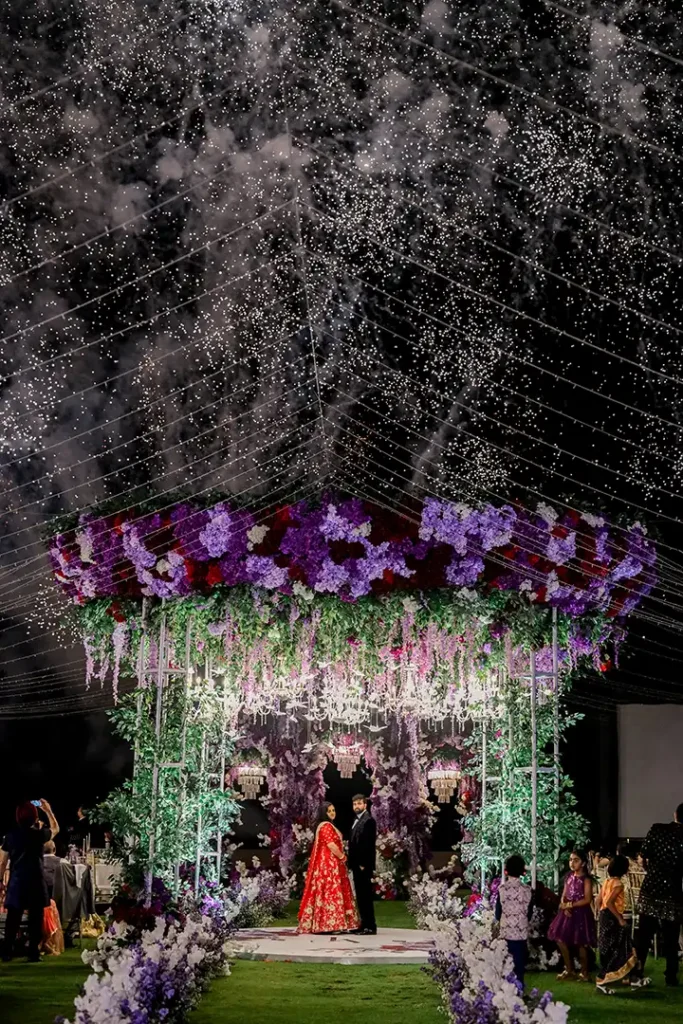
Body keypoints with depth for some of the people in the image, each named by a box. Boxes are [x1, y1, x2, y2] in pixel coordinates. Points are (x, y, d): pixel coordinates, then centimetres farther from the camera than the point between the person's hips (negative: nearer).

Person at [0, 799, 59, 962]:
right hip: (35, 881, -2)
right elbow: (55, 829, 21)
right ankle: (33, 952, 4)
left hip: (16, 881, 2)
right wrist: (48, 811, 26)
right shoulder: (39, 833, -2)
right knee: (35, 918, 4)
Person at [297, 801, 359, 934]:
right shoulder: (326, 826, -13)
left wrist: (341, 857, 11)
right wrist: (342, 857, -8)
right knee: (329, 891, -11)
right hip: (328, 864, -10)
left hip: (330, 863, 10)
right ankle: (325, 924, -12)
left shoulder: (328, 826, 20)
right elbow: (331, 845, -20)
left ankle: (321, 924, 7)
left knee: (327, 892, 8)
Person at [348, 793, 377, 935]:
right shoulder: (357, 820, 17)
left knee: (366, 895, -7)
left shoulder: (368, 820, -12)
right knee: (360, 895, 11)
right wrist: (352, 862, 13)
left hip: (363, 865, -9)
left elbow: (369, 844, -18)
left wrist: (363, 864, -19)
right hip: (357, 864, 9)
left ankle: (370, 926, -4)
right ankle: (364, 924, 16)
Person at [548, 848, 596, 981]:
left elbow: (587, 899, -17)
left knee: (580, 943, 1)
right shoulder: (569, 877, 8)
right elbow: (563, 896, 9)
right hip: (568, 912, 7)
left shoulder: (586, 879, -11)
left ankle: (584, 972, 17)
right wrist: (564, 907, -11)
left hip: (580, 913, -7)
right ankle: (569, 969, 19)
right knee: (560, 939, 5)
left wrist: (571, 905, -18)